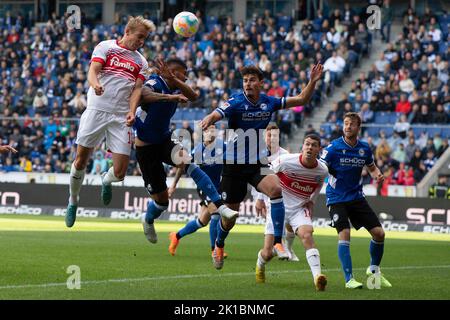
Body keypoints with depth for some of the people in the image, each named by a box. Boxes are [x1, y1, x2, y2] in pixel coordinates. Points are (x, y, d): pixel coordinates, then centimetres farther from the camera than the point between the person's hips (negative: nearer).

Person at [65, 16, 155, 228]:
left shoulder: (141, 62, 16)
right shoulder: (105, 47, 7)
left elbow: (137, 89, 7)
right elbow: (93, 70, -6)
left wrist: (132, 111, -13)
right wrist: (95, 83, -30)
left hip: (121, 117, 2)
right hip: (97, 110, -2)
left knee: (120, 172, -6)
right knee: (81, 161, -3)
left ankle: (106, 181, 30)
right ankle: (73, 200, 21)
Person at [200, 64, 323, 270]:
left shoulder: (268, 102, -1)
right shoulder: (236, 103, -15)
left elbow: (301, 100, 7)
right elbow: (214, 116, -31)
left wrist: (312, 82, -9)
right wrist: (207, 121, -55)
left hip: (258, 165, 3)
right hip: (234, 166, -3)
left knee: (276, 189, -28)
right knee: (229, 216, 5)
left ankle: (277, 242, -22)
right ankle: (219, 246, 37)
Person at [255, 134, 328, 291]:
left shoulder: (322, 171, -8)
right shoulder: (286, 161, -18)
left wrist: (311, 202, 8)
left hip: (299, 209, 1)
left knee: (306, 235, -31)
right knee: (267, 253, -3)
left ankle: (317, 277, -40)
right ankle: (260, 264, 36)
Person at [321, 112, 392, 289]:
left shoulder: (364, 148, 1)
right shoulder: (333, 148, -13)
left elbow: (372, 167, 19)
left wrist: (377, 175, -5)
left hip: (357, 197, 5)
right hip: (337, 199, -5)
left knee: (379, 233, 0)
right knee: (344, 234, -21)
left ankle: (374, 269, 25)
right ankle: (349, 279, -16)